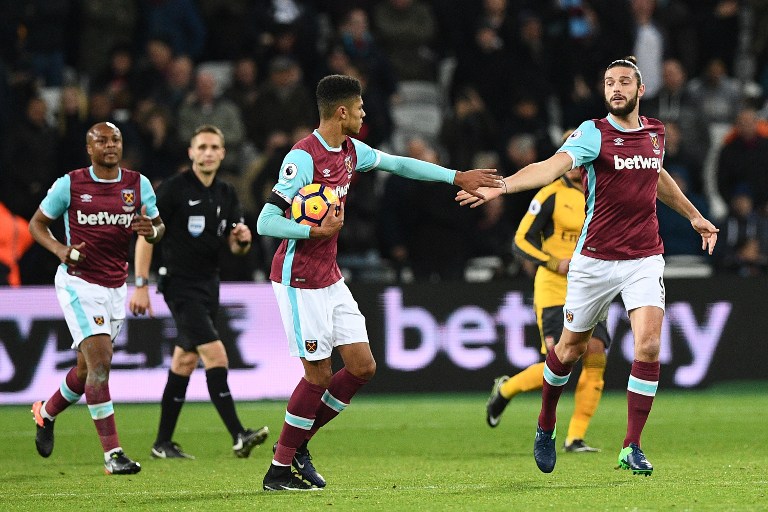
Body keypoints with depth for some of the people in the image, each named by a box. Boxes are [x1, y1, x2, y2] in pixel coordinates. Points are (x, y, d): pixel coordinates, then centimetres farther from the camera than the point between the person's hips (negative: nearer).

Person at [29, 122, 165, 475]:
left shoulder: (138, 184, 3)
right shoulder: (70, 184, -5)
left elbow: (159, 228, 10)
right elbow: (37, 223, 5)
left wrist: (151, 230, -15)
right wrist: (59, 249, -14)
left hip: (115, 287, 5)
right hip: (78, 283, -5)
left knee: (88, 369, 15)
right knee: (100, 362, -18)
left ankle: (46, 413, 45)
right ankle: (112, 453, -19)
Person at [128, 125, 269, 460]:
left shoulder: (227, 195, 10)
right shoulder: (173, 188, -9)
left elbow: (235, 247, 10)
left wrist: (242, 240, -14)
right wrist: (141, 285, -12)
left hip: (208, 286, 7)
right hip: (180, 285, -7)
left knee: (184, 363, 10)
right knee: (215, 354, -18)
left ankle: (163, 443, 17)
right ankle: (238, 436, -22)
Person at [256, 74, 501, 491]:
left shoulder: (349, 151, 7)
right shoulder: (303, 157, -19)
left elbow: (399, 164, 22)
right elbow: (265, 223, -21)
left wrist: (457, 178, 20)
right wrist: (315, 231, -31)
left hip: (330, 279, 9)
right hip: (299, 281, -9)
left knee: (362, 367, 5)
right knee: (318, 375, -6)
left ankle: (296, 444, 18)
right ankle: (280, 469, 6)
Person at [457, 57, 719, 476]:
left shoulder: (654, 133, 7)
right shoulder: (594, 133, -10)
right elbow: (554, 165, -28)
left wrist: (693, 216, 39)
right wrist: (501, 186, -45)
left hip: (644, 259, 3)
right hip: (595, 260, -3)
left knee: (648, 347, -14)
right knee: (570, 348, 9)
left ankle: (631, 448, -6)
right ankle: (546, 426, 35)